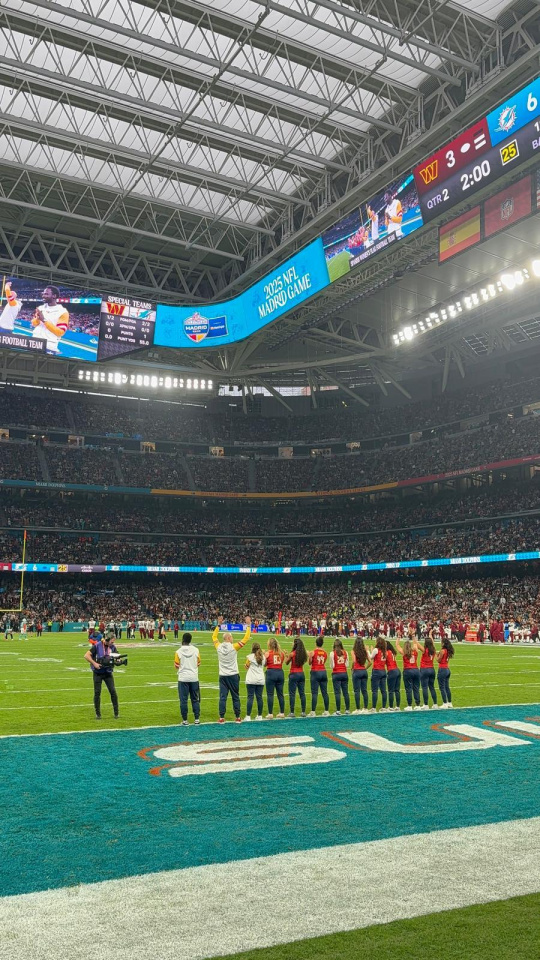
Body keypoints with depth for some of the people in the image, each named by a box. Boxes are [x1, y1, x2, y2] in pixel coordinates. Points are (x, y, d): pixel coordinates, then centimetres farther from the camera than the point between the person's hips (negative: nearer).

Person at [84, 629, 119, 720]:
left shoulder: (112, 647, -1)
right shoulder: (97, 646, -13)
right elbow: (86, 655, -13)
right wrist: (94, 663, -20)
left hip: (108, 673, 3)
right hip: (98, 673, -3)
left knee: (113, 692, -3)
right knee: (97, 693, 3)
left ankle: (116, 713, 6)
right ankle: (98, 714, 15)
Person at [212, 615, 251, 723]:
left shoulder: (219, 647, -2)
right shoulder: (233, 647, -11)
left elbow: (214, 637, 17)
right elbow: (245, 639, -7)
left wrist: (218, 625, 22)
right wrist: (248, 625, 0)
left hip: (222, 676, 2)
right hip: (233, 676, -2)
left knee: (222, 697, 2)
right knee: (235, 697, 7)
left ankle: (221, 718, -1)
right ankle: (238, 717, 12)